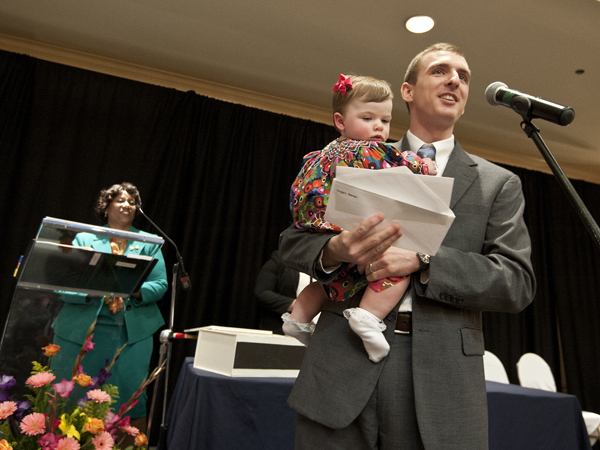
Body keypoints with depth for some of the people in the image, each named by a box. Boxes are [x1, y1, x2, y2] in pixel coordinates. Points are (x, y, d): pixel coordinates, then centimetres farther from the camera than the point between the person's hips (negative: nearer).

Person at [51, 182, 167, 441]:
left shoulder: (148, 243, 11)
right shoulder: (84, 239, 8)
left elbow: (160, 284, 2)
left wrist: (132, 291, -17)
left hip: (132, 332, 0)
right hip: (81, 330, 0)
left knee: (131, 397, 0)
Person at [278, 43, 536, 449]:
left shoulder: (499, 183, 9)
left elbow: (518, 283, -1)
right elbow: (292, 241, 6)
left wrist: (422, 261, -16)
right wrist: (334, 251, -17)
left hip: (441, 382, 1)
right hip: (342, 366, 0)